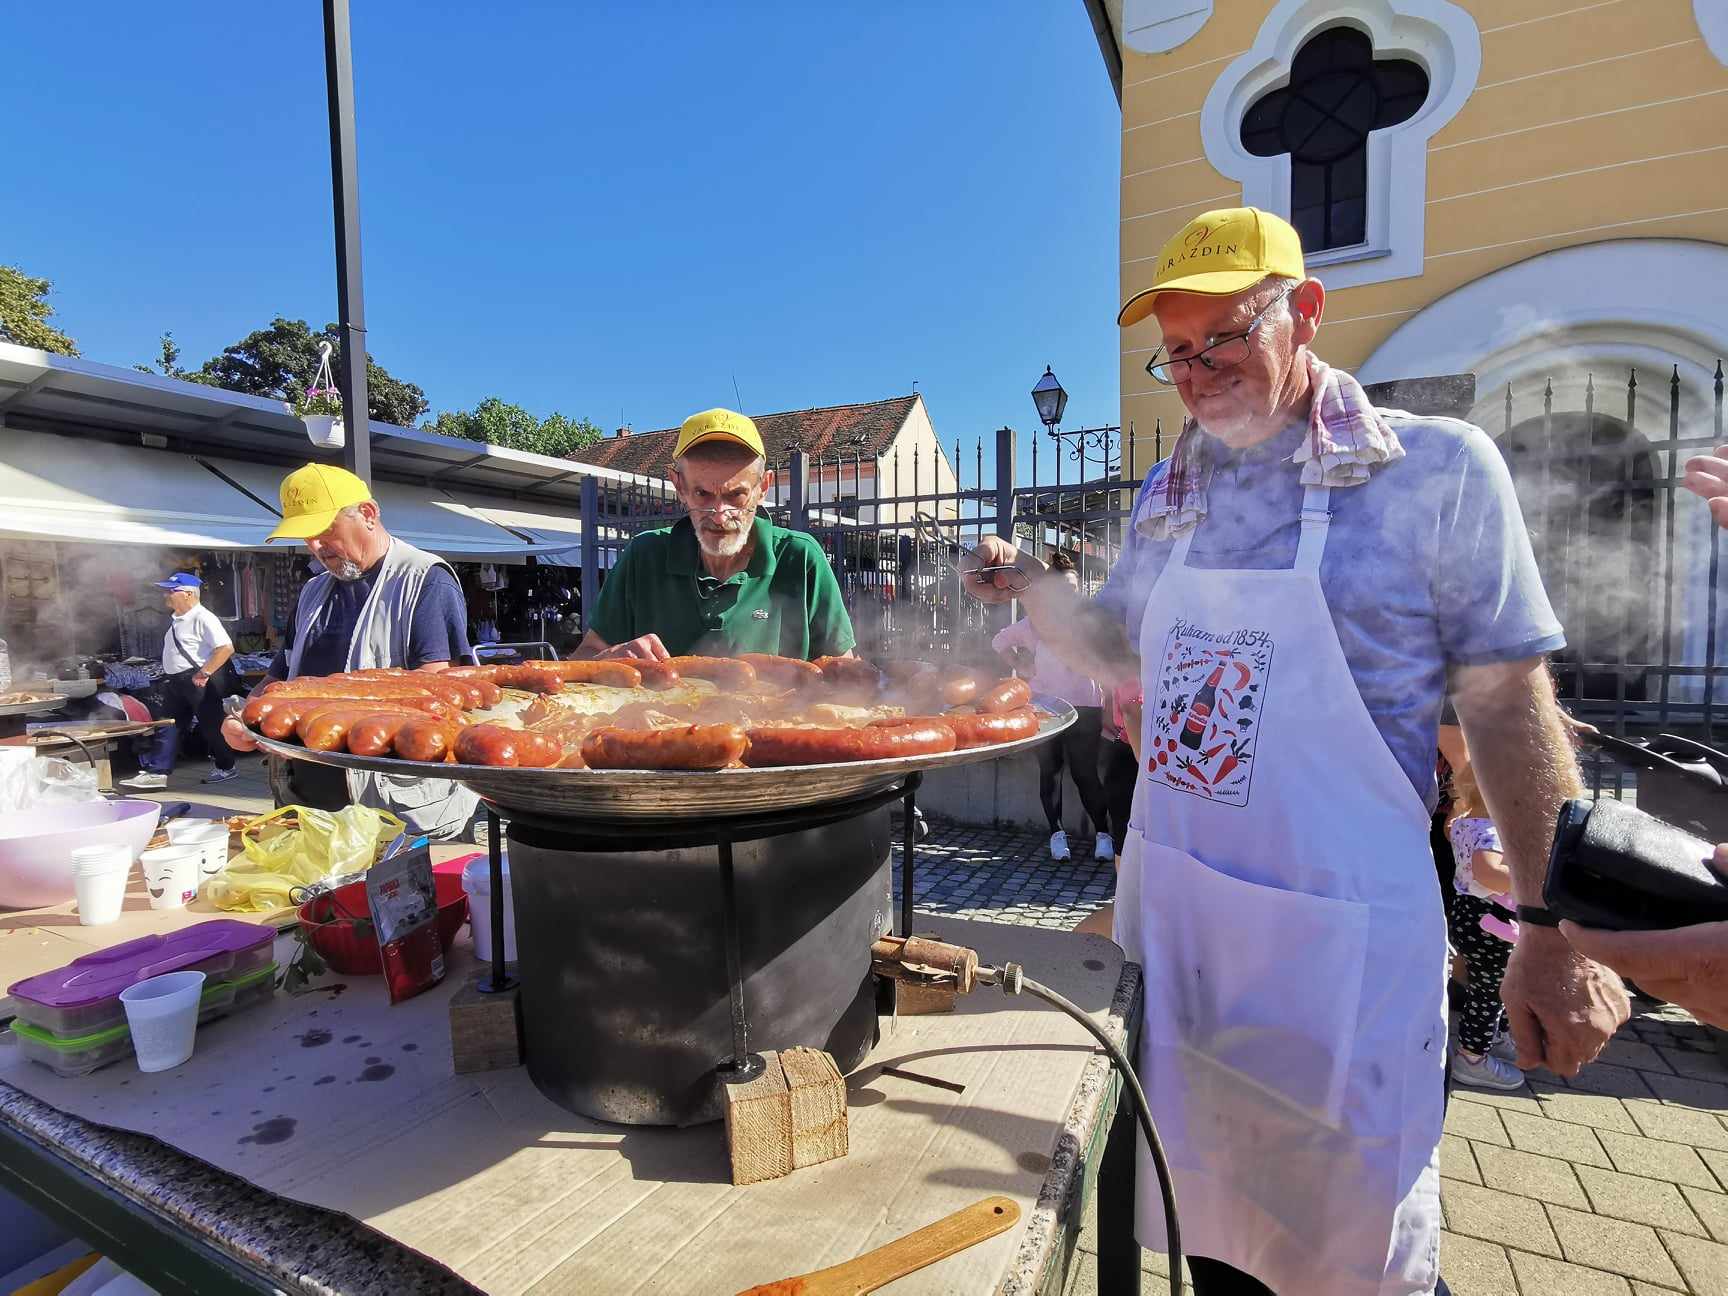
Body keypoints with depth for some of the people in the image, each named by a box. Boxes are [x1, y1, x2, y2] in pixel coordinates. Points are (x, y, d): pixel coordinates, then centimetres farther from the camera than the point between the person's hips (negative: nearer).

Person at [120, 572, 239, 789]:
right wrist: (168, 678, 17)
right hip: (175, 681, 9)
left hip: (199, 681, -9)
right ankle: (156, 772, 11)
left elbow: (226, 648, -27)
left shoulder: (203, 618, -16)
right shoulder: (176, 619, 13)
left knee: (211, 726, 3)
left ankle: (225, 767, 17)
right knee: (169, 727, 8)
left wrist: (204, 673, -25)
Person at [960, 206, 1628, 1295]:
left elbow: (1508, 702, -6)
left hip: (1343, 930, -4)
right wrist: (1036, 591, -3)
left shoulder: (1437, 468, -7)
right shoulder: (1168, 493, 7)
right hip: (1173, 909, 5)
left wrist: (1560, 938, -6)